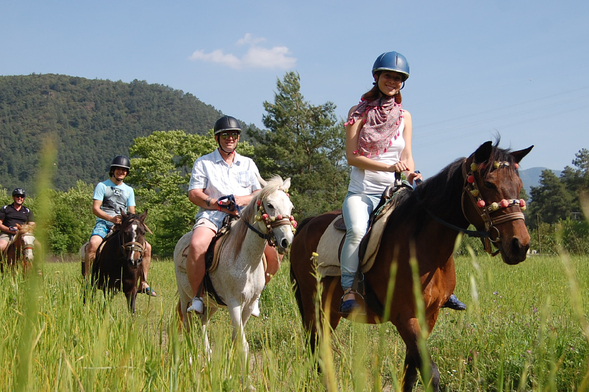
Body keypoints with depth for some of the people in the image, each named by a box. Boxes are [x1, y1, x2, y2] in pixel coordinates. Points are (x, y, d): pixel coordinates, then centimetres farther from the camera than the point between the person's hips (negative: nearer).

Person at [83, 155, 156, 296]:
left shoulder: (129, 190, 20)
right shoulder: (102, 186, 5)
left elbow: (132, 212, 16)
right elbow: (95, 208, -5)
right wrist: (111, 218, -22)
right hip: (103, 223, -4)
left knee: (147, 247, -10)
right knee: (93, 243, -36)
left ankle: (143, 284, -2)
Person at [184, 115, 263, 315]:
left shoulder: (248, 164, 20)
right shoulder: (203, 163, 12)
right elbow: (193, 193, 1)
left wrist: (241, 200, -8)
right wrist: (219, 205, -14)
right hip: (211, 215, -2)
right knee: (197, 245, -35)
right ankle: (197, 297, -19)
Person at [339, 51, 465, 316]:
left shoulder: (404, 117, 12)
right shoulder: (359, 112, 1)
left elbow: (407, 157, 10)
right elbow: (352, 156, -7)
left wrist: (411, 174, -14)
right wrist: (388, 167, -19)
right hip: (361, 192, -3)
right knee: (357, 230, -33)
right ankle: (348, 291, -23)